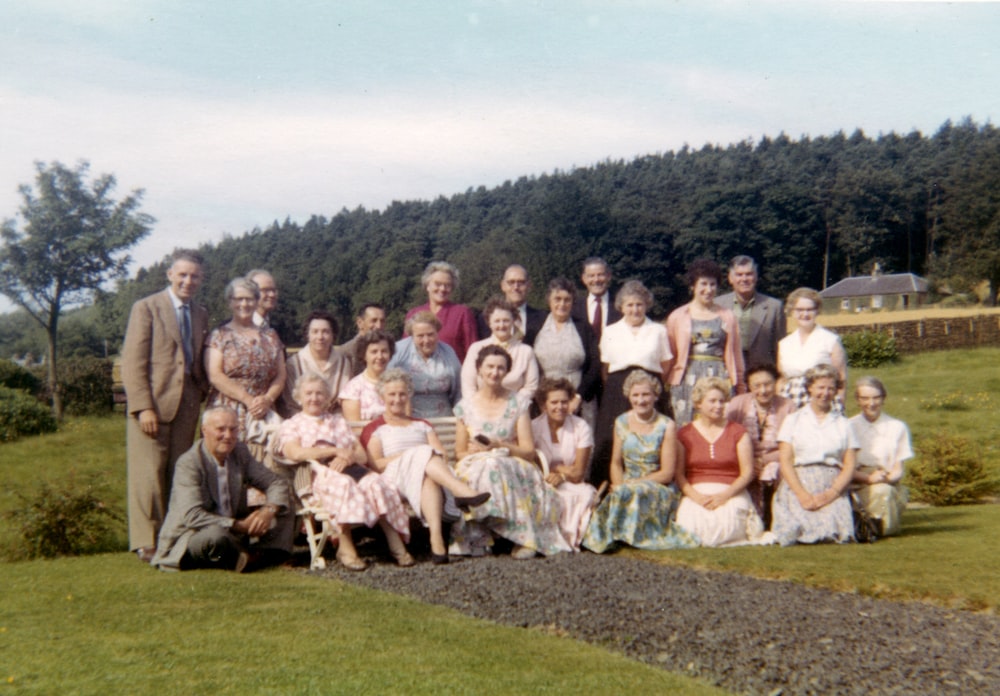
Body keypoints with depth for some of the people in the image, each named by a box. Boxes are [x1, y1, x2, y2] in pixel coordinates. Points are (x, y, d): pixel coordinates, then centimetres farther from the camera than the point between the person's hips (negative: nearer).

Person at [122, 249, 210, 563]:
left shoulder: (201, 314, 17)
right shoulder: (147, 308, 0)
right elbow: (133, 362, -7)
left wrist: (203, 390, 3)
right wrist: (143, 407, -15)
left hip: (187, 405, 5)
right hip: (153, 404, -5)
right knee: (149, 475, -5)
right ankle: (147, 543, 2)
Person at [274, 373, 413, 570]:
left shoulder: (339, 421, 31)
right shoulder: (291, 425, 20)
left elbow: (362, 455, 18)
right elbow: (296, 453, -4)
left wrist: (348, 457, -7)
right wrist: (336, 451, -4)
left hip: (350, 469, 4)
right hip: (317, 473, -4)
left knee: (377, 484, -31)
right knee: (343, 483, -40)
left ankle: (397, 545, -36)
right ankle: (346, 548, -39)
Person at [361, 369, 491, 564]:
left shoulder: (422, 425, 34)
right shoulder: (374, 429, 22)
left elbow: (442, 454, 16)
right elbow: (376, 464, 2)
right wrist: (408, 456, -10)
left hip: (426, 472, 3)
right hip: (394, 478, -3)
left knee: (429, 478, -39)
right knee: (424, 454, -37)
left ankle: (436, 538, -62)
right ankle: (463, 491, -58)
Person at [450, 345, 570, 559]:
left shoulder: (518, 404, 6)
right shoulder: (465, 406, 10)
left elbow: (529, 451, 2)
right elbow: (460, 452, 12)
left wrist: (499, 446, -13)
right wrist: (475, 452, -10)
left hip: (513, 467, -1)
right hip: (475, 468, 1)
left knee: (495, 466, -36)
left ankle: (524, 538, -37)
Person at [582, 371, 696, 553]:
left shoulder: (666, 426, -6)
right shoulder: (621, 422, 7)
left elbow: (667, 473, -7)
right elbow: (616, 463, 11)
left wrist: (632, 484, -15)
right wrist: (618, 486, -10)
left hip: (660, 491, -3)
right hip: (627, 486, 3)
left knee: (632, 493, -34)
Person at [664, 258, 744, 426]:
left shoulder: (727, 317, 12)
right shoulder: (677, 317, 9)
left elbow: (735, 354, 15)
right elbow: (670, 356, 10)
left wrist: (740, 386, 14)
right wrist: (666, 385, 4)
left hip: (720, 379, 1)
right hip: (688, 380, -1)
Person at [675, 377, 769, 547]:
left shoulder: (738, 432, 12)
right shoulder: (684, 435, 12)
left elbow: (748, 473, 4)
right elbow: (678, 474, 3)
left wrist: (725, 495, -12)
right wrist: (697, 497, -14)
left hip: (731, 493, 0)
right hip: (695, 494, 0)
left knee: (723, 525, -31)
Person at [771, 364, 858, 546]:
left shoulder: (843, 424, 15)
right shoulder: (793, 420, 13)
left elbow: (850, 466, 7)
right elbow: (785, 461, 3)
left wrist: (831, 494, -10)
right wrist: (802, 494, -12)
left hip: (833, 490, 0)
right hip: (797, 487, 0)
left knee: (835, 534, -27)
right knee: (798, 532, -26)